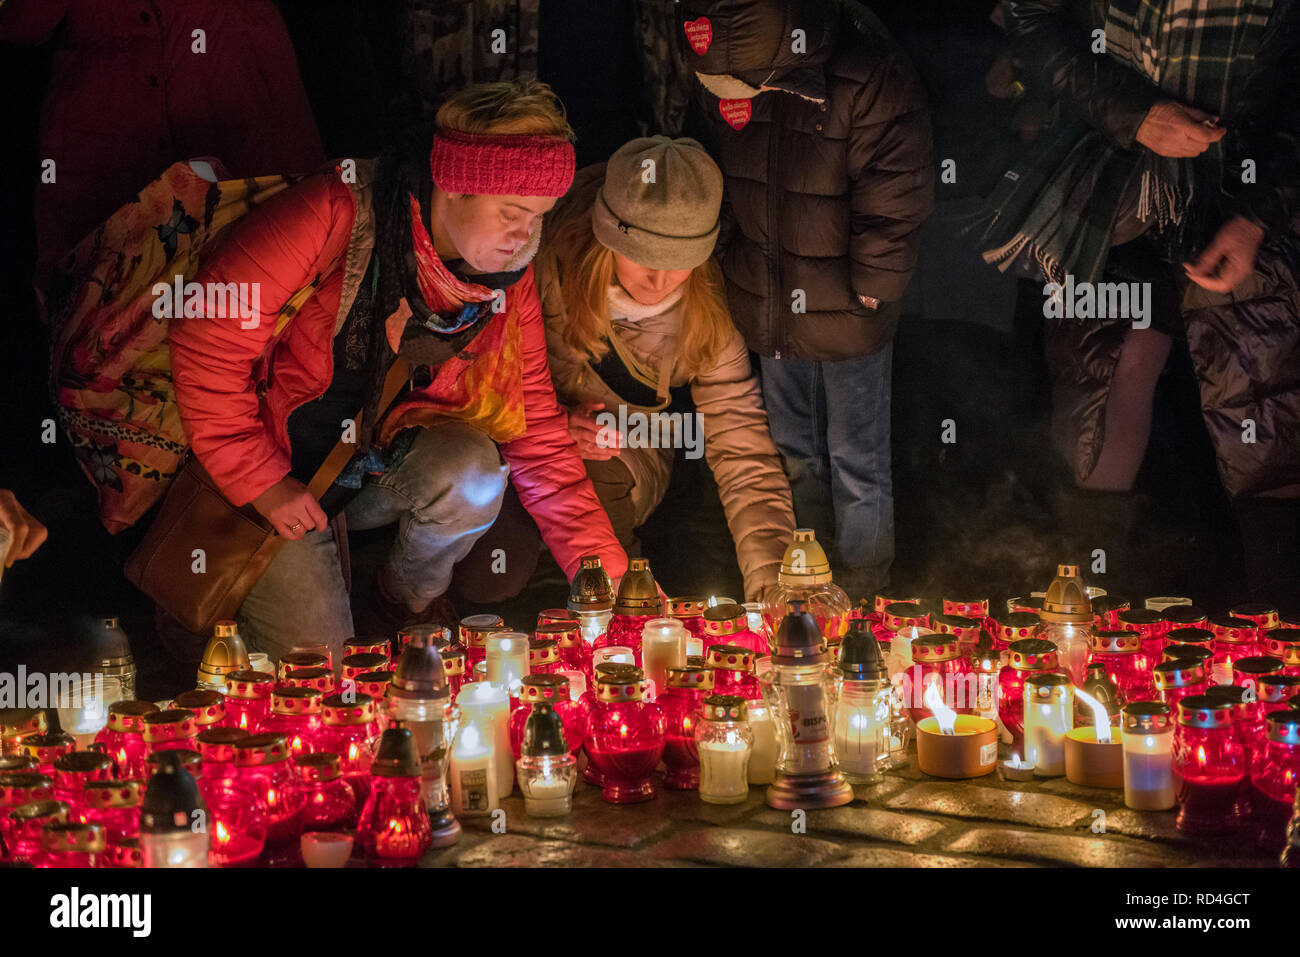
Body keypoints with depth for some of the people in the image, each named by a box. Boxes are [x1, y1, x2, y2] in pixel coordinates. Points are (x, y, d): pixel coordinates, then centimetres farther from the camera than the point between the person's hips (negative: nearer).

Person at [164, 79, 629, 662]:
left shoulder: (508, 279, -7)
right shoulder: (336, 216, -25)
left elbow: (536, 429, -2)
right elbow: (207, 339, -21)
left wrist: (599, 563, -12)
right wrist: (262, 482, -20)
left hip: (383, 471, 4)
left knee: (474, 472, -27)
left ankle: (409, 601, 3)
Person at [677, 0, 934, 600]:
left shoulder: (871, 79, -27)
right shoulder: (724, 78, -8)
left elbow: (893, 210, -20)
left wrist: (866, 294, -14)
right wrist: (731, 260, 10)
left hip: (846, 318, -5)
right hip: (770, 312, 5)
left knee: (856, 460, 10)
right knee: (793, 450, 22)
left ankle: (860, 587, 31)